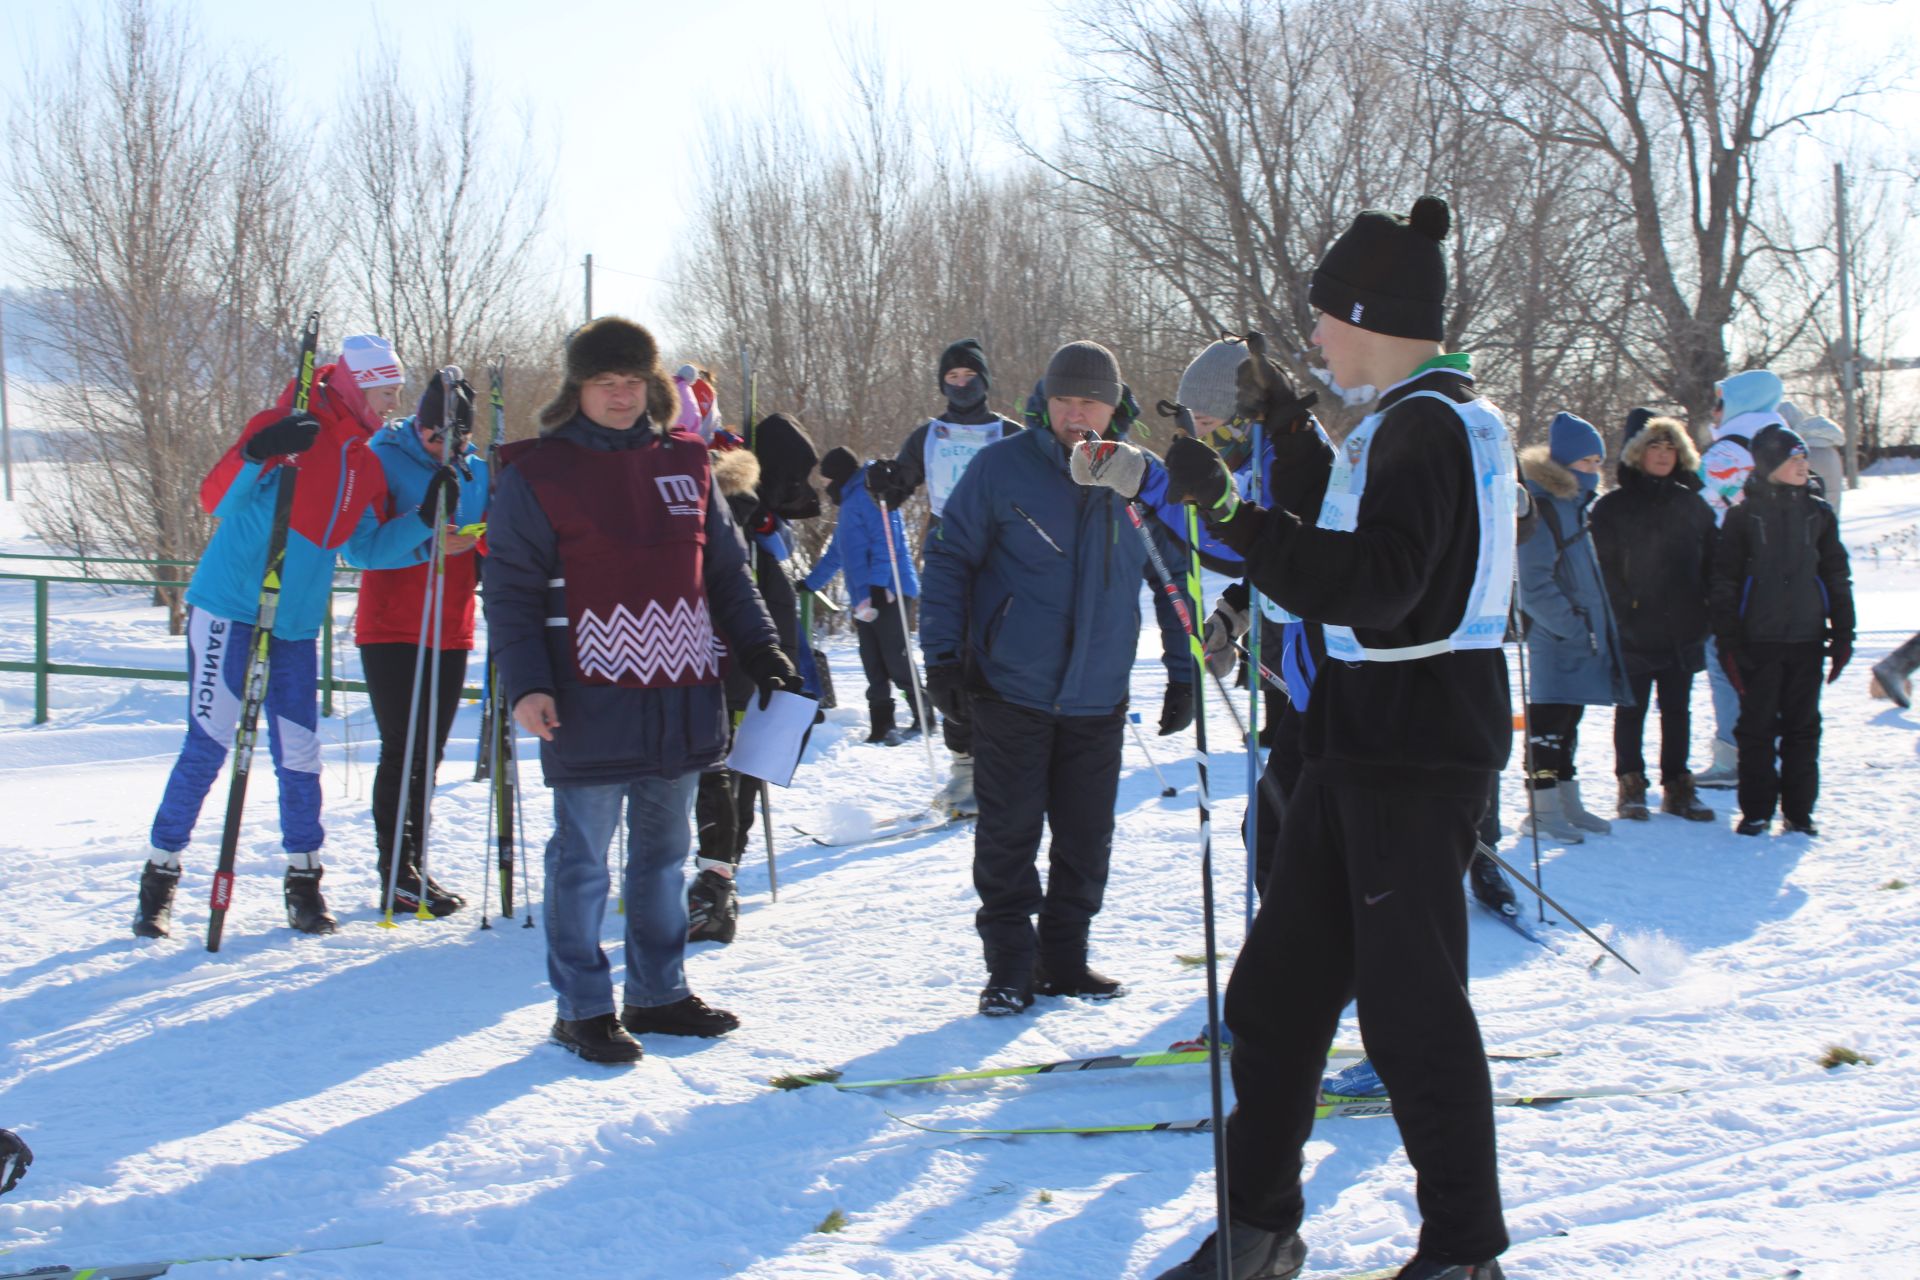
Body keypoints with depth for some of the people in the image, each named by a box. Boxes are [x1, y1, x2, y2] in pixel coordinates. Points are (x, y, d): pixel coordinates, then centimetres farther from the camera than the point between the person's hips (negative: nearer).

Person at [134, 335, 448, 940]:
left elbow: (367, 549, 12)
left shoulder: (364, 465, 11)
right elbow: (216, 499, -19)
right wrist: (257, 455, -38)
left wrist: (424, 518, -2)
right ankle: (160, 873, 6)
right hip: (229, 611, -6)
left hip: (296, 625, 6)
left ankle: (304, 879, 15)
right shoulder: (285, 429, -11)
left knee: (299, 754, 4)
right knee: (208, 743, -6)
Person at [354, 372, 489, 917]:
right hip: (390, 631, -5)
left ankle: (415, 866, 19)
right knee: (401, 750, -5)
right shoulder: (384, 459, -6)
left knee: (429, 754, 10)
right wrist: (425, 543, -27)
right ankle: (395, 871, 2)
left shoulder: (476, 472, 9)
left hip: (451, 634, 5)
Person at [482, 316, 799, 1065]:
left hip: (681, 705, 5)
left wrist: (762, 653, 11)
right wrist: (525, 683, -14)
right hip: (589, 708, -5)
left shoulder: (685, 464, 11)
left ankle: (658, 993, 26)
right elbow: (512, 590, -4)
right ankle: (582, 1009, 13)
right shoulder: (537, 474, -2)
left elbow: (727, 570, 17)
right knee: (582, 863, 2)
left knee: (665, 856, 14)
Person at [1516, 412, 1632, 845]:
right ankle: (1543, 806, 0)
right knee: (1549, 720, -5)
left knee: (1568, 719, 15)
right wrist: (1572, 627, -20)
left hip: (1581, 633, 9)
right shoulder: (1540, 506, -15)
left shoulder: (1575, 502, 15)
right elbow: (1533, 584, -20)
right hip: (1554, 639, -9)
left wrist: (1598, 626, 14)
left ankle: (1566, 801, 23)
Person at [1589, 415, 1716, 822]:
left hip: (1681, 632, 3)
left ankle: (1677, 787, 18)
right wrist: (1620, 613, -13)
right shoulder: (1613, 507, -2)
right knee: (1631, 711, 5)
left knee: (1677, 711, 10)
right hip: (1633, 633, -3)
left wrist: (1704, 615, 6)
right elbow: (1602, 568, -5)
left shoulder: (1692, 505, 10)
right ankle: (1631, 786, 13)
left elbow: (1710, 563, 13)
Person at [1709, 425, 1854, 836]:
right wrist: (1727, 642, -5)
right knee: (1757, 728, 2)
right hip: (1758, 643, -2)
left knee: (1802, 728, 6)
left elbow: (1837, 578, 12)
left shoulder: (1819, 514, 8)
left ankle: (1798, 810, 14)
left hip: (1806, 641, 2)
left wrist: (1843, 634, 7)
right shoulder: (1743, 516, 1)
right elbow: (1724, 583, 1)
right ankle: (1756, 810, 10)